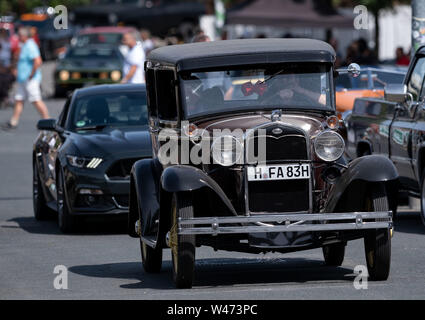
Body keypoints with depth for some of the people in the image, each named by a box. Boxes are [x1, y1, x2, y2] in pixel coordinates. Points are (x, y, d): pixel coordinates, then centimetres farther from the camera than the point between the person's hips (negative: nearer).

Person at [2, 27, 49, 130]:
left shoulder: (30, 47, -18)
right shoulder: (25, 46, 15)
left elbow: (38, 61, -28)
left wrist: (31, 75, -22)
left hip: (30, 80, -11)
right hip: (22, 79, 11)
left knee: (36, 101, -8)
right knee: (18, 100, 10)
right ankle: (13, 122, 13)